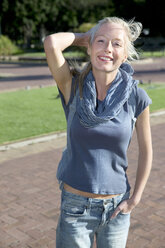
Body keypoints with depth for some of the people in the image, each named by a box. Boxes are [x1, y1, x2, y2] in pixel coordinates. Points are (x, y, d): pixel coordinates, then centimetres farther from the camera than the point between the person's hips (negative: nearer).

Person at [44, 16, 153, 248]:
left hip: (116, 209, 1)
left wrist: (135, 199, 1)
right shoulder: (74, 88, -9)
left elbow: (146, 151, 2)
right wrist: (84, 36, -8)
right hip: (76, 206, -1)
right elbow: (51, 43, -26)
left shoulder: (136, 97, -8)